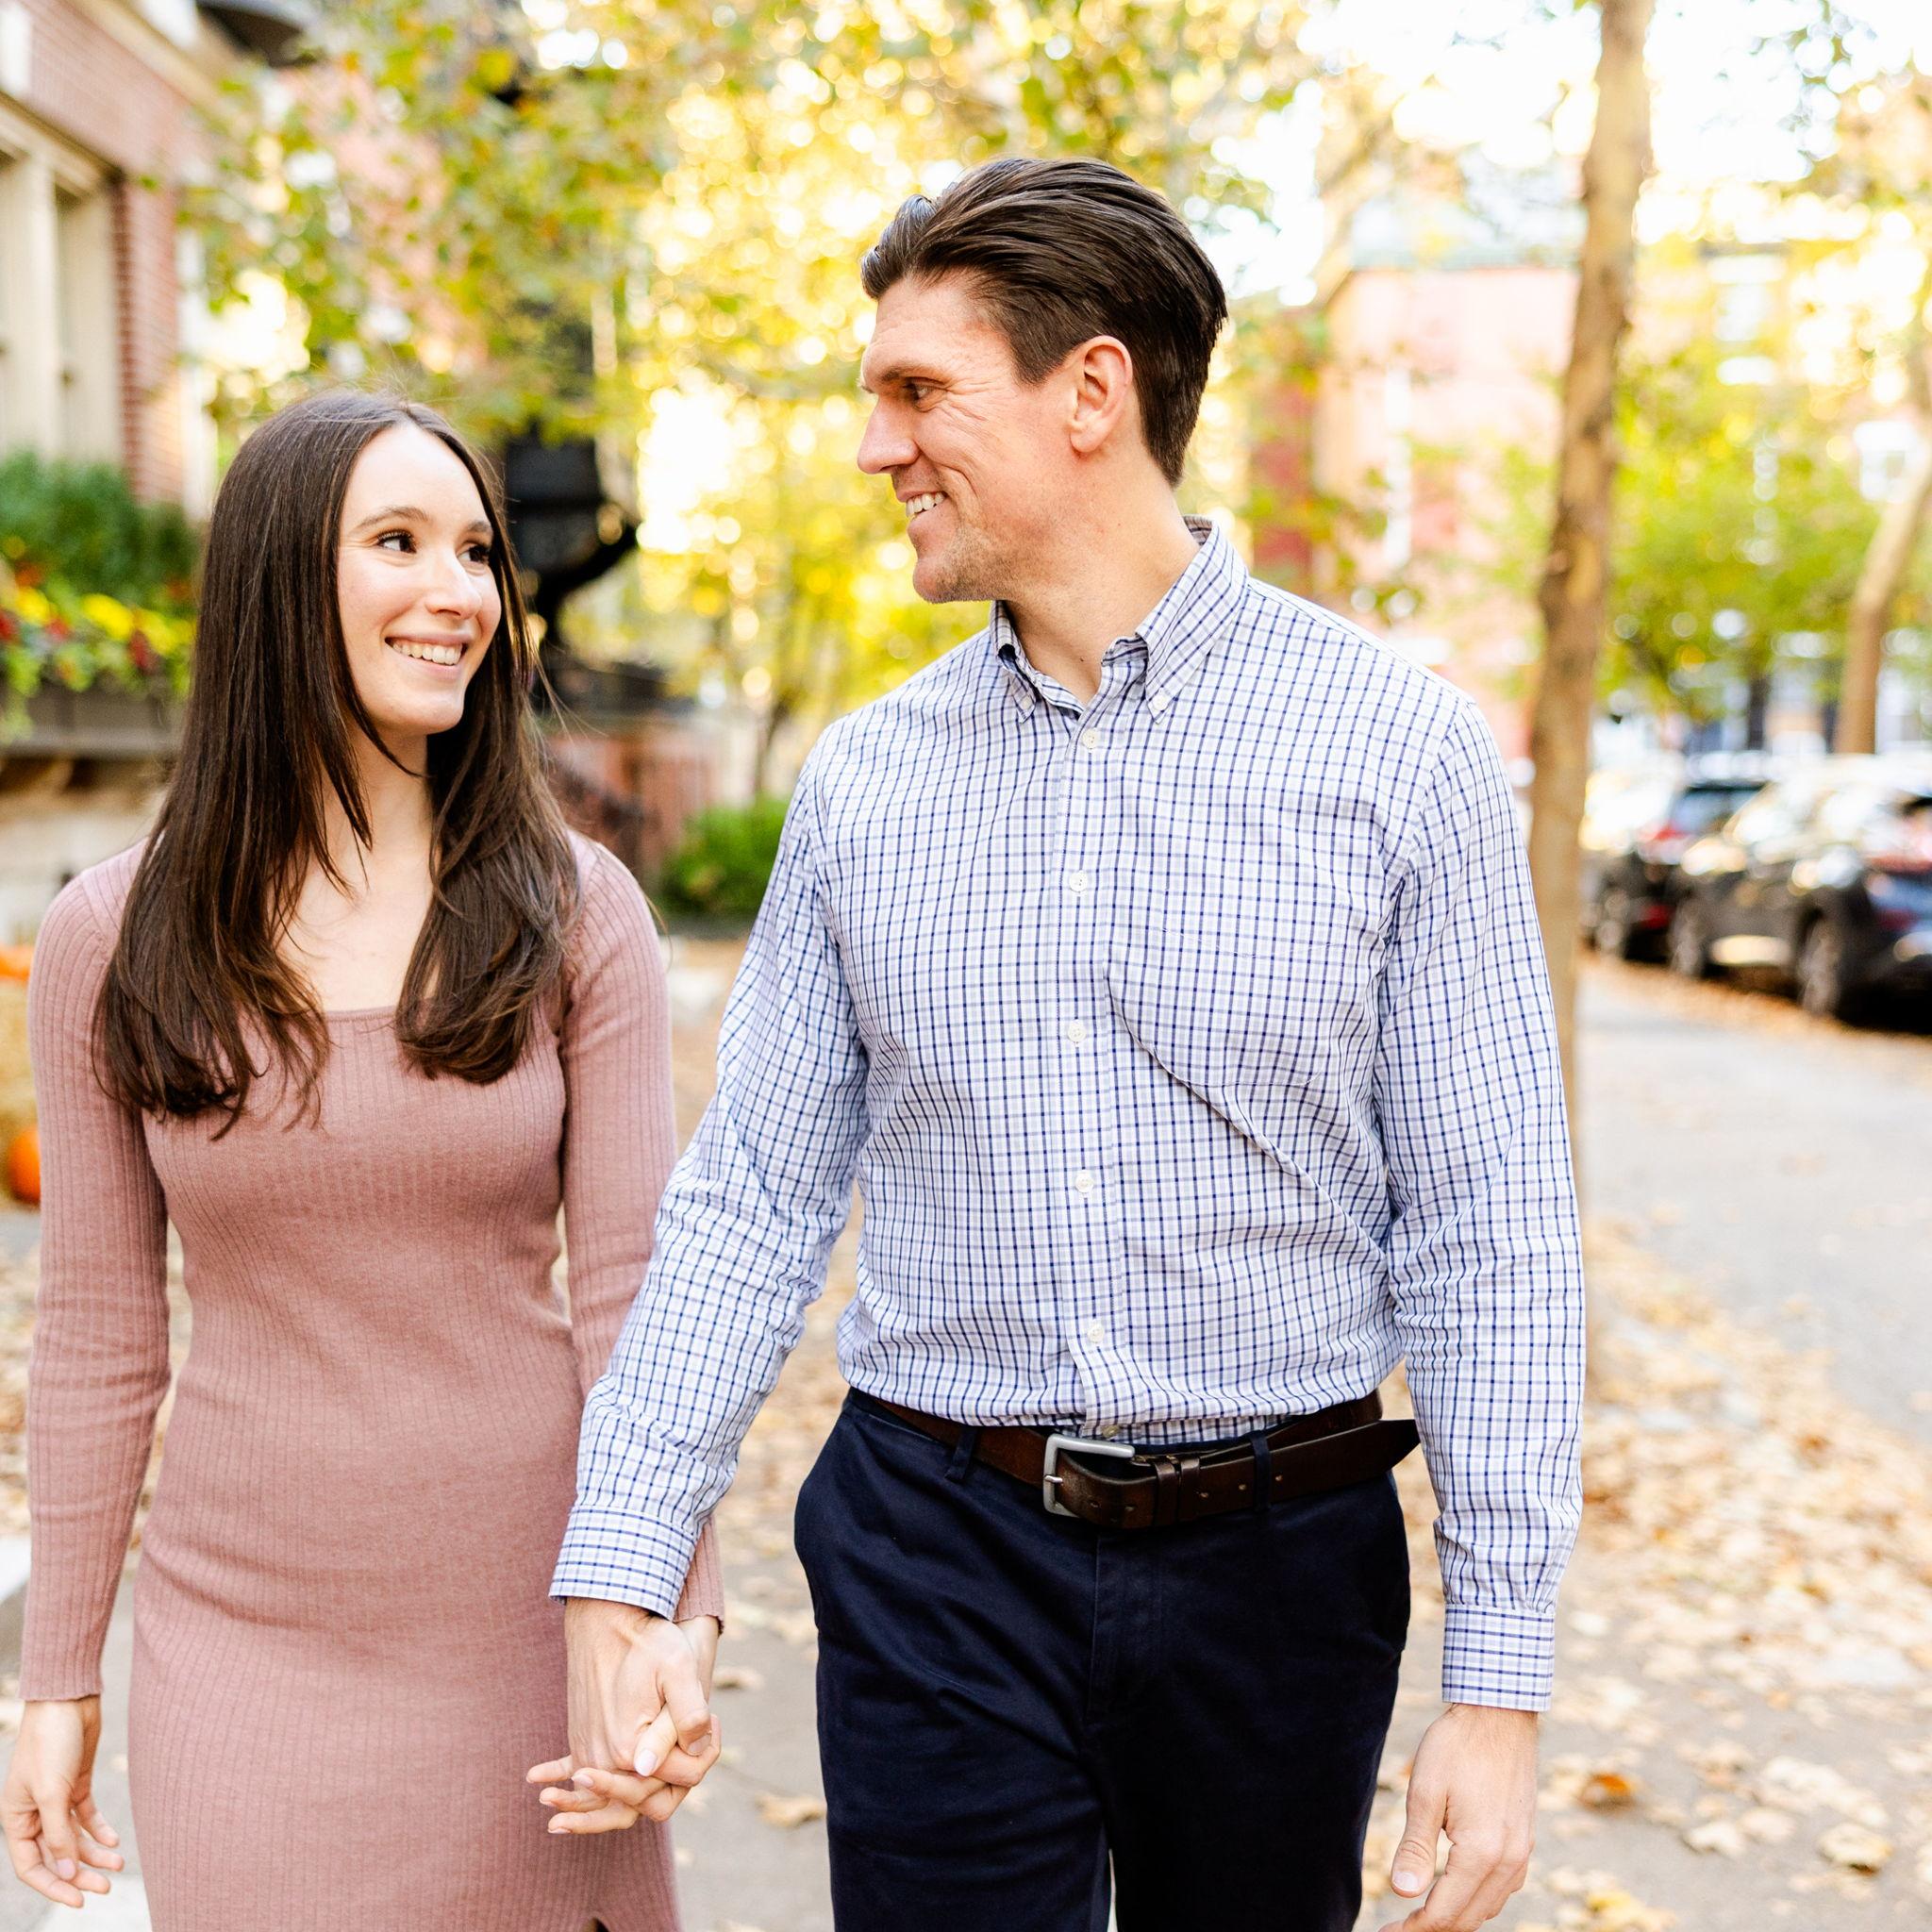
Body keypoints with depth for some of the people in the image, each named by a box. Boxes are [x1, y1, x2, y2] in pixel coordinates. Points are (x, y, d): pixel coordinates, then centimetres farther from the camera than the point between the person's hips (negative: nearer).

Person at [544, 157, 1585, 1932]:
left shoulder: (1395, 747, -7)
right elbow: (750, 1195, 4)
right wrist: (619, 1576, -3)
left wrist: (1500, 1689, -9)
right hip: (938, 1553, 2)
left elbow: (1489, 1234, -7)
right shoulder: (863, 777, 3)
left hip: (1277, 1568, -1)